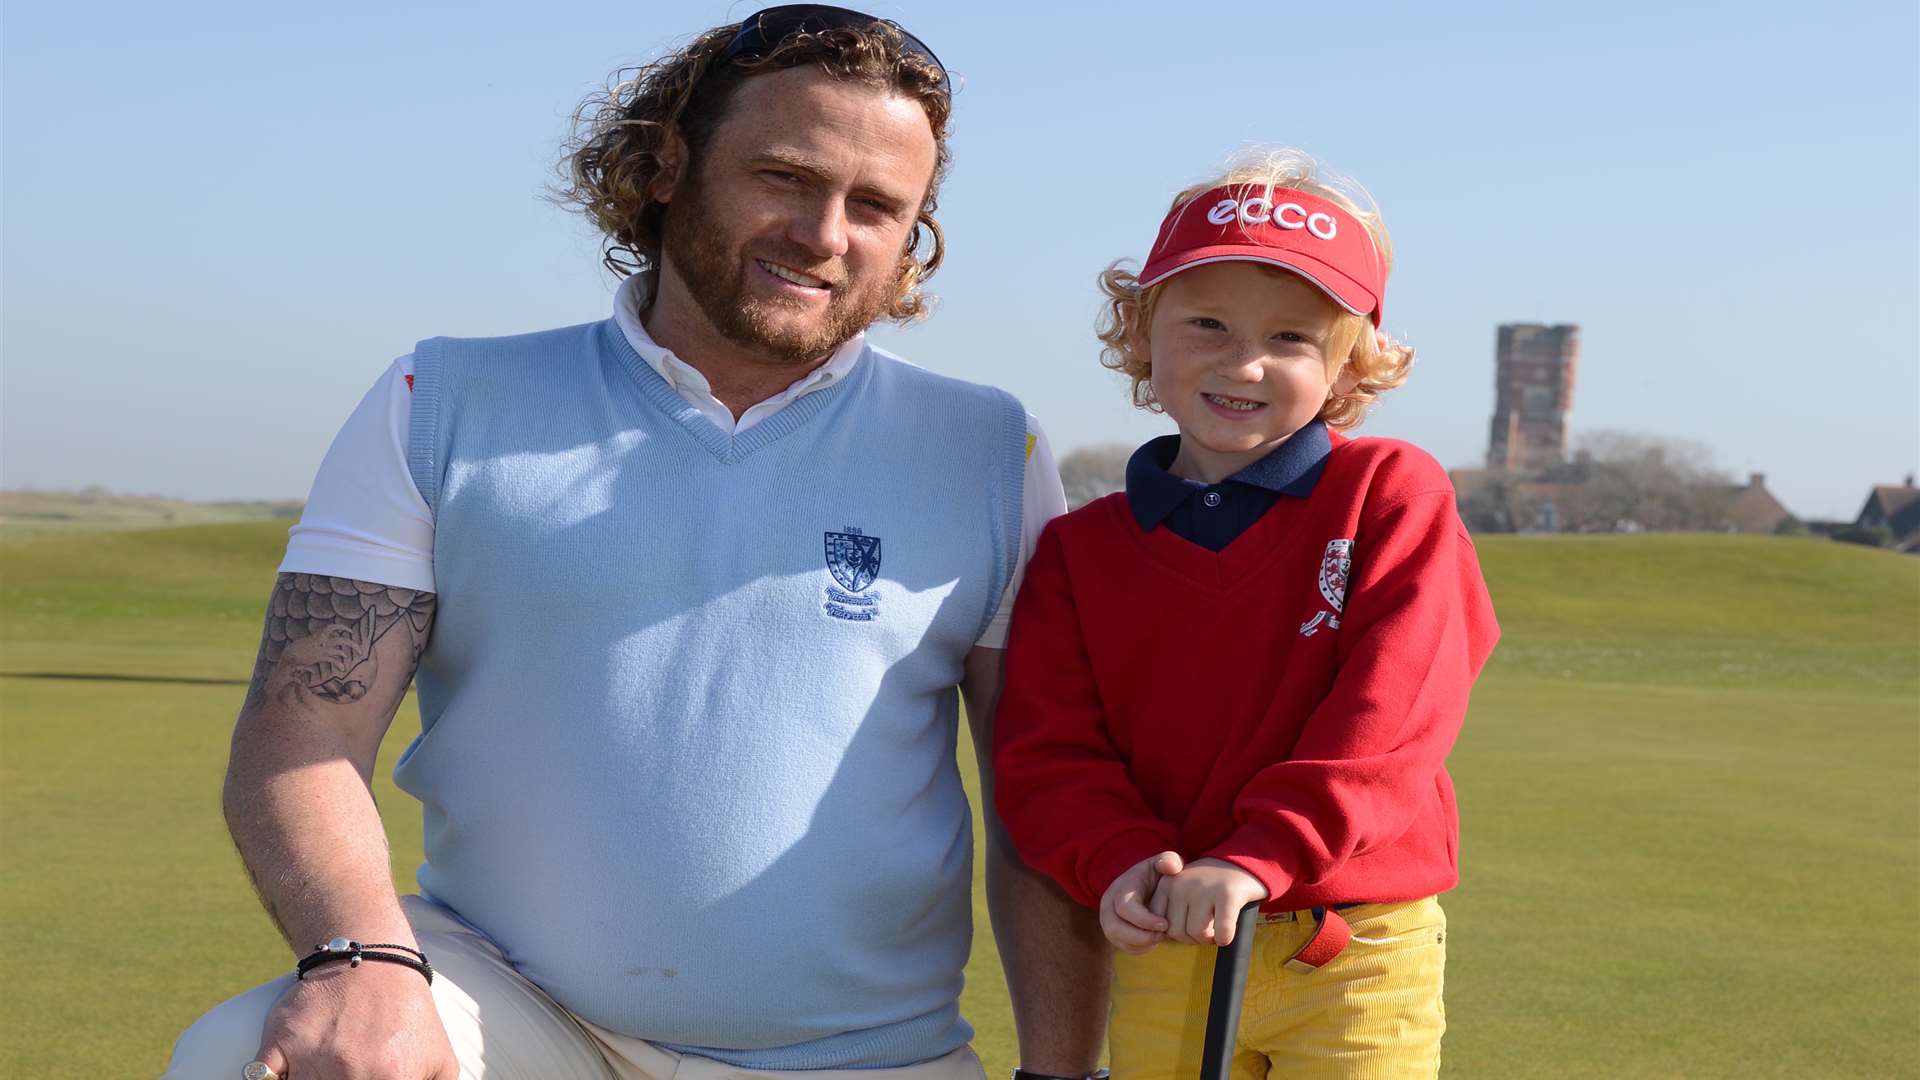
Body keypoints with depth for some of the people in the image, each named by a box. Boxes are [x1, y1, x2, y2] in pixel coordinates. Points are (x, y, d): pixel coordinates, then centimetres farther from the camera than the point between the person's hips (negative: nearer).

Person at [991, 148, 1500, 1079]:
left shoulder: (1390, 495, -2)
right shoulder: (1081, 549, 6)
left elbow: (1395, 699, -13)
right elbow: (1046, 749, 1)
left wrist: (1259, 856, -24)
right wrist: (1119, 862, -19)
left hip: (1355, 964, -2)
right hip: (1161, 957, 3)